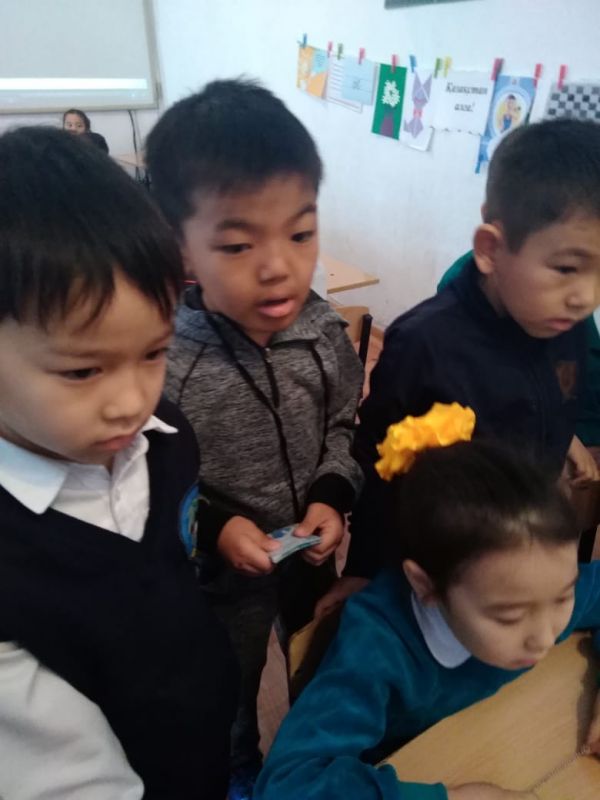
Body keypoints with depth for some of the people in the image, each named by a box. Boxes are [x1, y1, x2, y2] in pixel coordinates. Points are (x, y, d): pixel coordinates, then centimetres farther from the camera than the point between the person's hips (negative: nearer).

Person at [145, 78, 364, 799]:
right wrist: (211, 526, -27)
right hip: (221, 577, -3)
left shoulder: (324, 333, -18)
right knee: (229, 702, 28)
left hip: (314, 558, 4)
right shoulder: (158, 361, -30)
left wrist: (333, 497, -15)